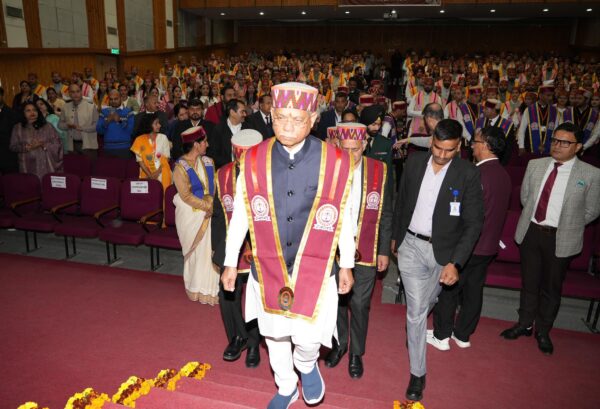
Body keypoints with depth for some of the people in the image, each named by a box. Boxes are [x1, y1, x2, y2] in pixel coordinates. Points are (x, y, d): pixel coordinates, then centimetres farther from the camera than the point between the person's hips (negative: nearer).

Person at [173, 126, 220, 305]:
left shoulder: (208, 162, 5)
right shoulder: (180, 167, -11)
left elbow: (215, 186, 5)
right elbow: (186, 196, -15)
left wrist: (211, 202, -11)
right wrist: (208, 206, -17)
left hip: (208, 213, 4)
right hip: (190, 215, -4)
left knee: (209, 249, 4)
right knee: (196, 251, 6)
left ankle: (208, 288, 19)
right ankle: (196, 289, 23)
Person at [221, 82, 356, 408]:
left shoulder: (335, 162, -10)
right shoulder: (253, 161, -7)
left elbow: (344, 216, 0)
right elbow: (239, 215, 1)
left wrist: (347, 264, 6)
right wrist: (230, 263, 6)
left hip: (314, 266, -2)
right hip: (268, 266, 2)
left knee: (306, 338, -6)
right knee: (274, 334, 18)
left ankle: (307, 364, 34)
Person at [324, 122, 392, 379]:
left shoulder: (379, 171, -6)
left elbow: (385, 214, 0)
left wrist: (384, 251, 1)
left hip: (365, 250, -1)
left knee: (359, 303, 7)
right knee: (335, 299, 15)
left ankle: (356, 353, 29)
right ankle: (339, 344, 39)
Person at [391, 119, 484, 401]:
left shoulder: (468, 174, -12)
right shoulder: (414, 161, -3)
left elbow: (473, 223, -11)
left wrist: (455, 262, -17)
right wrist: (395, 235, 15)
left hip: (443, 251, 0)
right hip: (411, 245, 1)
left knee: (426, 304, 21)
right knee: (416, 309, 1)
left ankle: (414, 331, 55)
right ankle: (417, 373, 16)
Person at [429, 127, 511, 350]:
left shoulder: (477, 174, -23)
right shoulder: (505, 176, 3)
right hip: (488, 246, 8)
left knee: (447, 289, 7)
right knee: (473, 290, 17)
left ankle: (441, 336, 19)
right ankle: (463, 335, 31)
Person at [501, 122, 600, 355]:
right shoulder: (535, 165, 1)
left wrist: (568, 226, 1)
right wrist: (534, 218, 8)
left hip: (560, 239, -3)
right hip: (530, 232, 3)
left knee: (551, 288, 12)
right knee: (529, 283, 17)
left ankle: (543, 332, 32)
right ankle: (524, 324, 35)